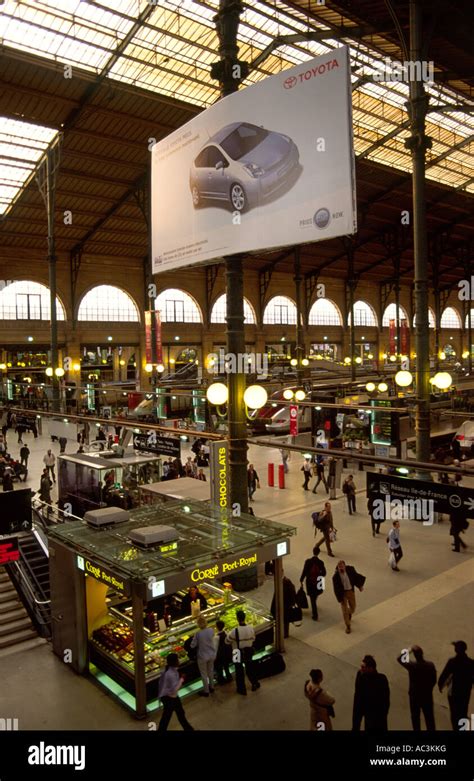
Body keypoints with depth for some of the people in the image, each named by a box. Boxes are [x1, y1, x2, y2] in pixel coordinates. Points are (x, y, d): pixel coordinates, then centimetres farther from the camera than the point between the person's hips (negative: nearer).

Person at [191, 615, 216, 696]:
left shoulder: (198, 634, -27)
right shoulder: (211, 630, -16)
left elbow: (193, 645, -15)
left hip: (203, 656, -4)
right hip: (212, 655, 4)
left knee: (204, 674, 17)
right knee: (211, 671, 27)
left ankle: (206, 691, 31)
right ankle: (211, 687, 45)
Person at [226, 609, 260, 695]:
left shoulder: (235, 631, -29)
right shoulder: (251, 629, -15)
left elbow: (227, 641, -15)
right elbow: (253, 639, 3)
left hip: (238, 653, -3)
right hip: (248, 652, 4)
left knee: (239, 671, 15)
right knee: (250, 668, 25)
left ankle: (242, 689, 27)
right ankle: (255, 684, 39)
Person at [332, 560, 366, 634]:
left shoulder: (350, 570, -17)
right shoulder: (335, 576, -23)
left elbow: (356, 577, 3)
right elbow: (336, 589, -16)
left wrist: (360, 585, -3)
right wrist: (340, 599, -17)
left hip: (350, 591, 3)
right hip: (342, 593, -3)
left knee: (353, 608, 17)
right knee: (345, 610, 0)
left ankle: (349, 614, 53)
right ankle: (348, 626, 21)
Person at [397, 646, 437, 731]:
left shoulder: (411, 666, -22)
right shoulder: (430, 665, -16)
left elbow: (400, 659, -5)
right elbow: (434, 680, -3)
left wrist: (407, 651, 0)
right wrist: (428, 689, 13)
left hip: (415, 695, -2)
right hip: (427, 695, 2)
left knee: (415, 717, 16)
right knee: (429, 717, 18)